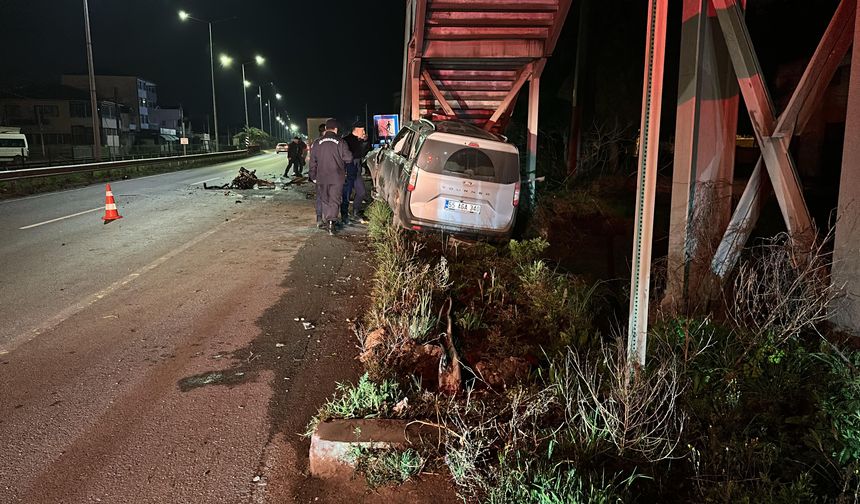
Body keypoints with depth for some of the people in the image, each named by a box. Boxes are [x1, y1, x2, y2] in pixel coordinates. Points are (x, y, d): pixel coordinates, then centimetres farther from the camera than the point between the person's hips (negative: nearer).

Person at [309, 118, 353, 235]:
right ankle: (331, 221, -14)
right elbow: (348, 158, -5)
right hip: (337, 177, -2)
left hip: (321, 177, 2)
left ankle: (326, 219, 21)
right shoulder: (340, 142, -6)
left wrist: (313, 176, 13)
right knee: (334, 200, 0)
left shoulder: (317, 143, 1)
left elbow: (312, 162, 4)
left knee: (324, 199, 15)